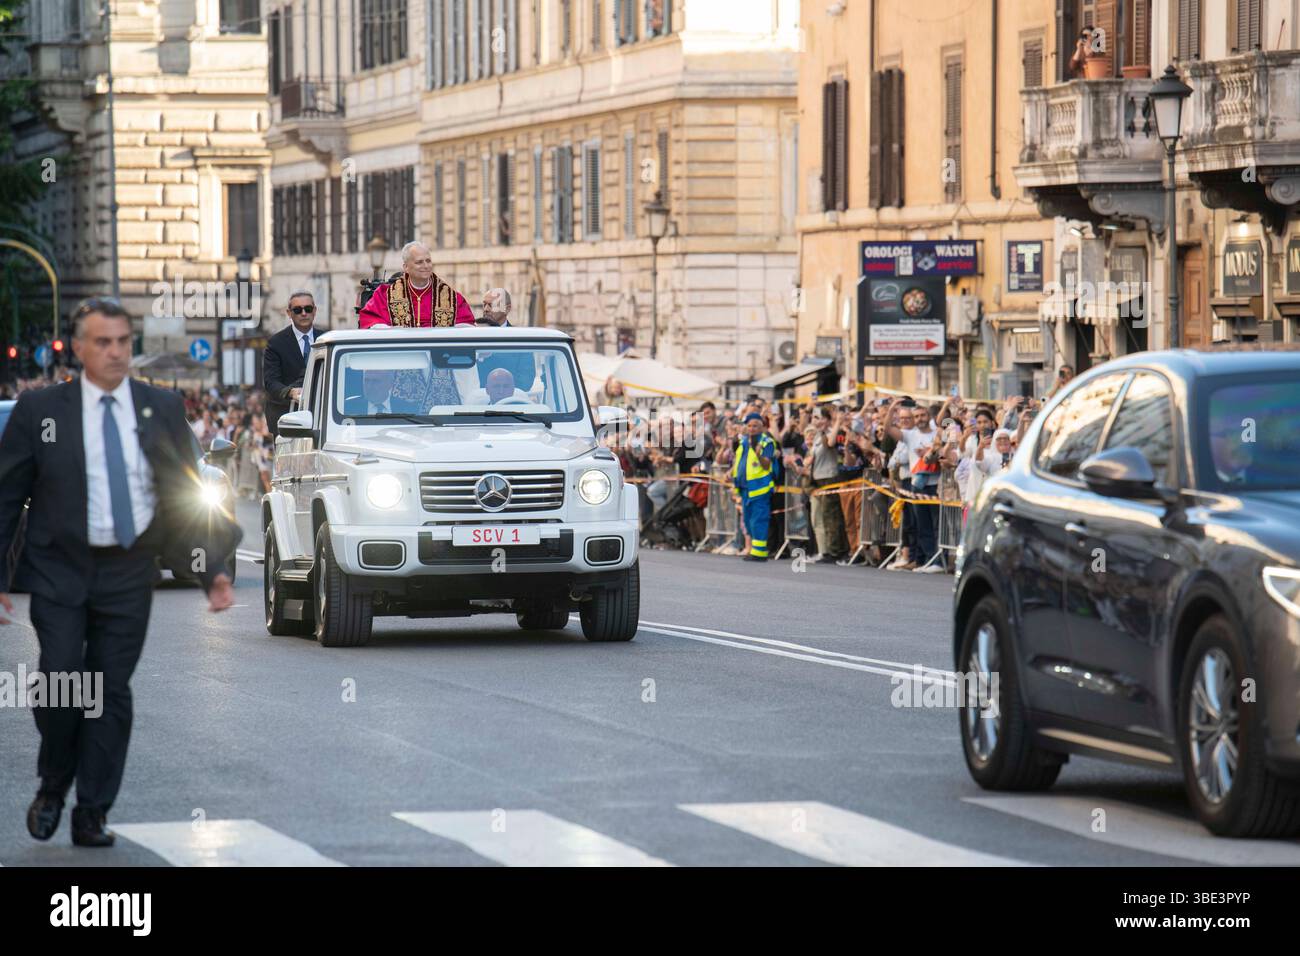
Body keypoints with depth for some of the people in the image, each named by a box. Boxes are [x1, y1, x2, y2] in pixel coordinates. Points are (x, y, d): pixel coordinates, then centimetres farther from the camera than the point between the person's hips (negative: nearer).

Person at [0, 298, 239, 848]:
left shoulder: (163, 410, 5)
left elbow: (185, 499, 9)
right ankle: (52, 787, 13)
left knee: (111, 694, 1)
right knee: (61, 683, -12)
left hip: (128, 575, 2)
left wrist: (212, 570, -1)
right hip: (60, 570, -2)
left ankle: (92, 816, 8)